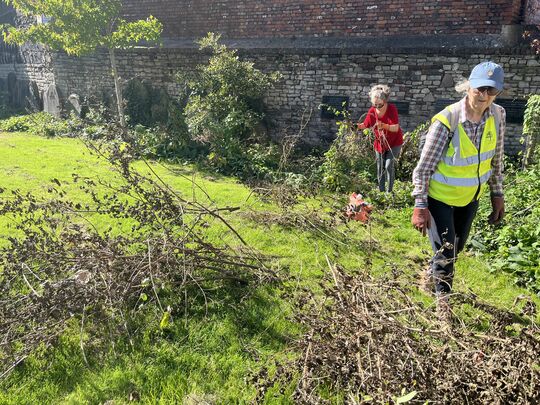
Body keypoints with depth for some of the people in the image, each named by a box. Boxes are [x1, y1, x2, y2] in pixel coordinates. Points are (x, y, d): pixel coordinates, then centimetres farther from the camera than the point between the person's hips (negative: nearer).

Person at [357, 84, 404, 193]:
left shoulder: (392, 109, -23)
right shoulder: (372, 111, -13)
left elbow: (395, 128, -30)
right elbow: (365, 125, -4)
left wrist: (384, 126, -48)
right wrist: (357, 126, -24)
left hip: (394, 143, -4)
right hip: (380, 143, 4)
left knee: (389, 165, -14)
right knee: (380, 167, 10)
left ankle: (389, 191, -4)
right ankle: (381, 191, 23)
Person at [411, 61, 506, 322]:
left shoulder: (498, 116, -10)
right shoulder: (446, 121, -27)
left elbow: (496, 159, 5)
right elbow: (424, 167, -22)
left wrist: (497, 195, 7)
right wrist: (420, 206, -24)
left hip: (471, 197, 6)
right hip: (440, 196, -6)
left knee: (457, 247, 22)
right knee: (445, 251, 2)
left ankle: (431, 274, 51)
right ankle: (442, 298, 29)